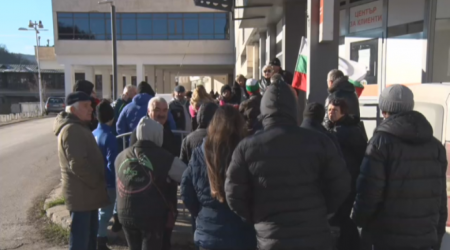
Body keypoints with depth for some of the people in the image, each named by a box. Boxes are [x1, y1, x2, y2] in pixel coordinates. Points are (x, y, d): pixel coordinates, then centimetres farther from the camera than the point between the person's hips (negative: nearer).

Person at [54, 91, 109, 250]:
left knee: (90, 235, 19)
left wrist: (97, 183, 12)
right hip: (81, 192, -10)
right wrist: (98, 183, -15)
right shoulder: (71, 129, -18)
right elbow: (78, 164, -25)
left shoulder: (79, 127, 16)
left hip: (87, 191, 10)